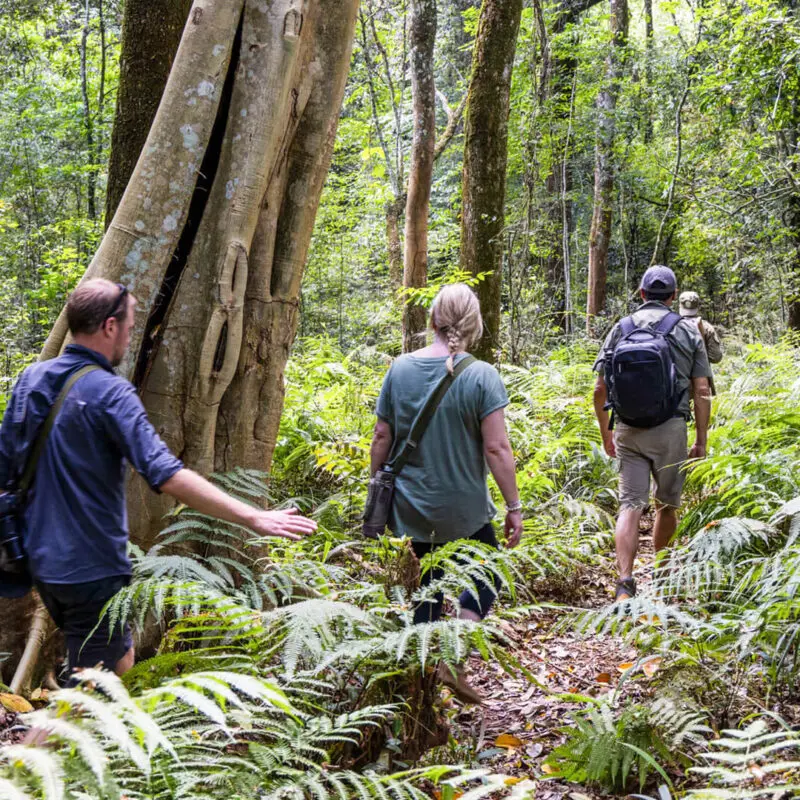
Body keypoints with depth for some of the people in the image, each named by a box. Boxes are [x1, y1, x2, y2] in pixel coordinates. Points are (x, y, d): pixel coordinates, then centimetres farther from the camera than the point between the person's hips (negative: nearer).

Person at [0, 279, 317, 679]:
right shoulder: (109, 394, -19)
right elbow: (168, 476, -29)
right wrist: (254, 518, -30)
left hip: (41, 558, 8)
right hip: (92, 567, -8)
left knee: (119, 661, 23)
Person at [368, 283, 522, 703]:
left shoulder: (401, 368, -2)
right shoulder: (482, 376, -14)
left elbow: (381, 439, 2)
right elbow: (496, 448, -16)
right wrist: (514, 506, -8)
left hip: (409, 508, 4)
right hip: (463, 511, -4)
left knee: (427, 585, 21)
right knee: (485, 576, 18)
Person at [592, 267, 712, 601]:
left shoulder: (620, 329, 6)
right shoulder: (688, 332, 4)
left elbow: (600, 390, 4)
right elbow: (701, 392, 0)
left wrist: (605, 432, 16)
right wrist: (701, 441, 7)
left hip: (627, 430, 1)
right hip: (670, 429, -1)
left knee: (630, 505, -1)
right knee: (667, 504, 16)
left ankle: (625, 583, -14)